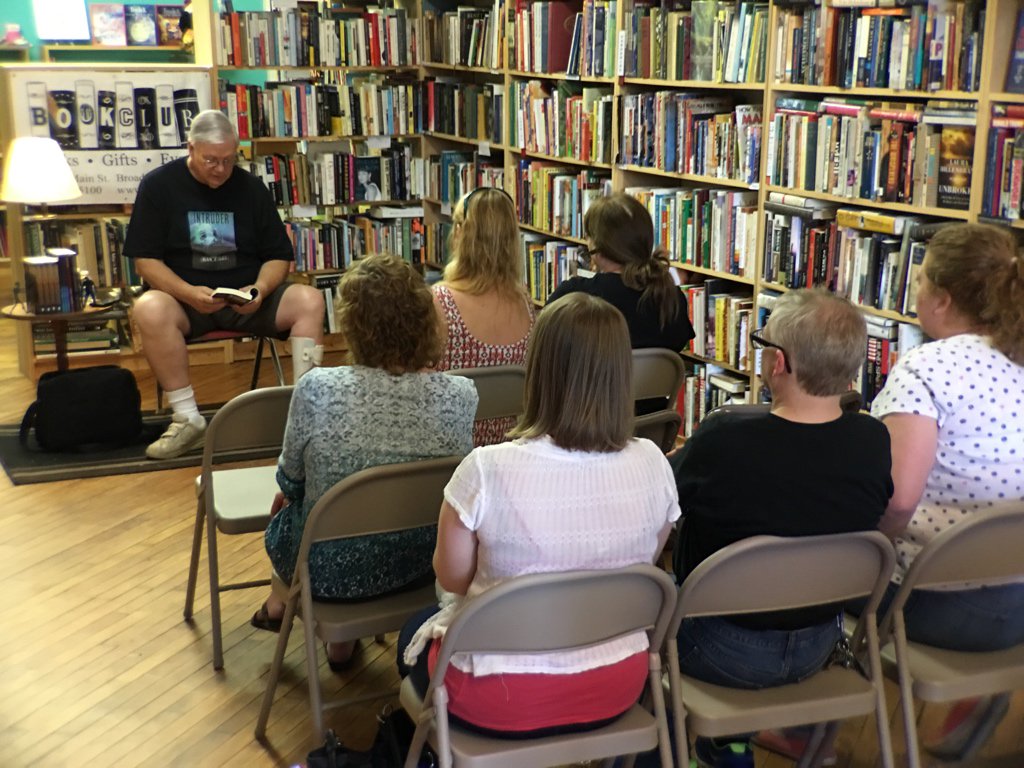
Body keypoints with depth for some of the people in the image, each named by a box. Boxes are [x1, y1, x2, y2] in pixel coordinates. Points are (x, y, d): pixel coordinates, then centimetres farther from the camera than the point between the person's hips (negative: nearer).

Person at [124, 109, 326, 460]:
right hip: (184, 298, -2)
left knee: (310, 300, -23)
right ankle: (187, 418, -27)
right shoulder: (158, 185, 1)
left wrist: (260, 290, -15)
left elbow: (278, 256, 8)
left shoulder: (251, 188, 7)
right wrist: (188, 293, -22)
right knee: (149, 309, -35)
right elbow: (145, 260, -3)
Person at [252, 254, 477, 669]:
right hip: (419, 564, 3)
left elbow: (290, 479, -6)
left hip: (330, 569, -2)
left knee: (288, 499, 30)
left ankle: (283, 601, 50)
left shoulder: (317, 388, -24)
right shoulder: (460, 396, -17)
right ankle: (341, 640, 42)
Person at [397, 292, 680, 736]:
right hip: (617, 686, 4)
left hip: (505, 699, -4)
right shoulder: (652, 464, -14)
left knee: (414, 633, 30)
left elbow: (452, 578, -9)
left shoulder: (488, 469, -26)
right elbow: (643, 565, 3)